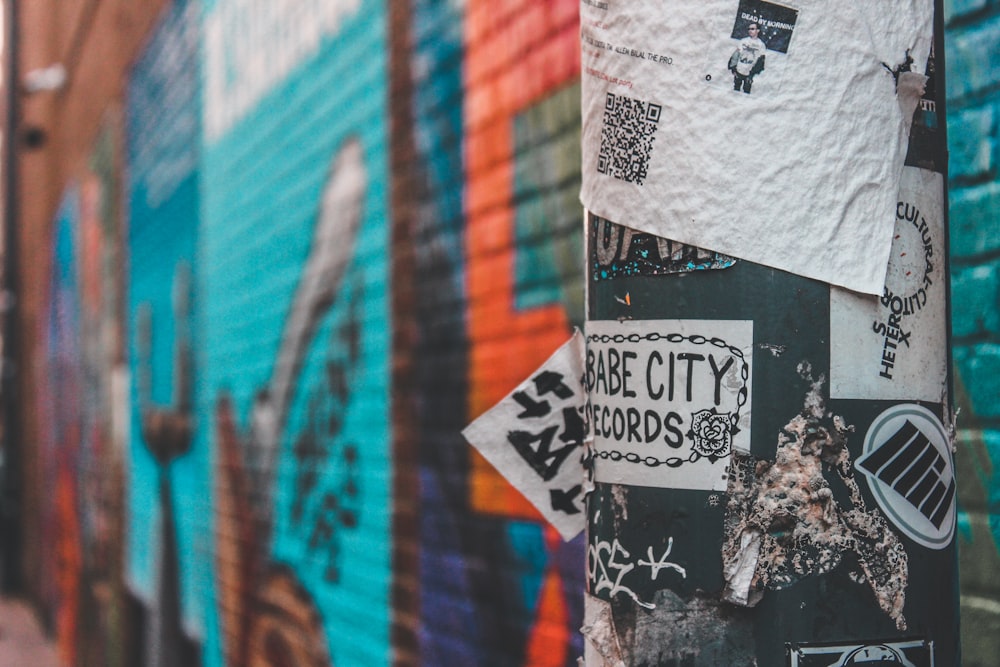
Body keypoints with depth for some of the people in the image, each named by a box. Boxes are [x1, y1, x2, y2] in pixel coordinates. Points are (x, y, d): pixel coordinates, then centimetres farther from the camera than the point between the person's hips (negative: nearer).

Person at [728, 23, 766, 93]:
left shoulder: (761, 44, -3)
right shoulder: (743, 41, 3)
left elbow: (761, 59, -4)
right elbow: (736, 54, 3)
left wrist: (754, 71, -11)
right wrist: (733, 67, -2)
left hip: (749, 73, -2)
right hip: (739, 71, 2)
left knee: (746, 91, 1)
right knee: (736, 88, 12)